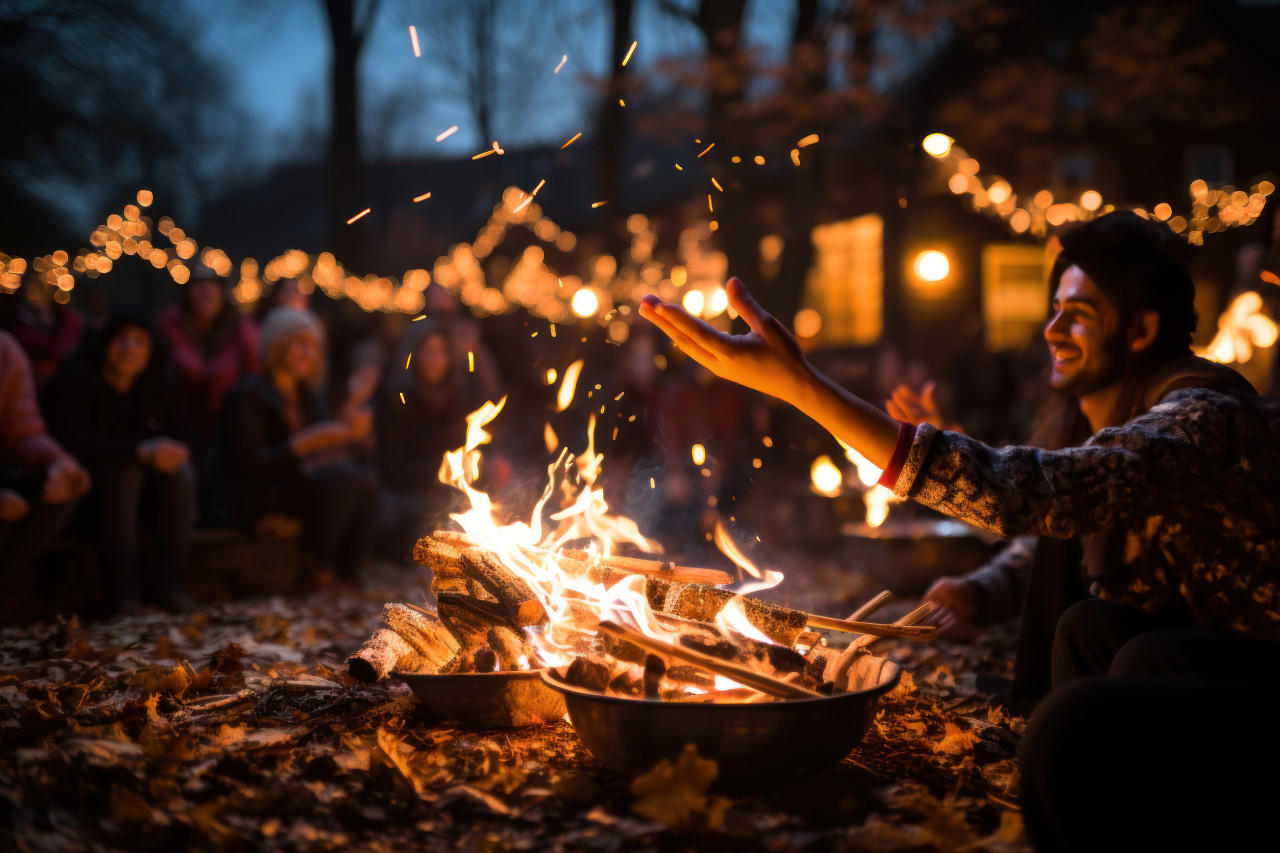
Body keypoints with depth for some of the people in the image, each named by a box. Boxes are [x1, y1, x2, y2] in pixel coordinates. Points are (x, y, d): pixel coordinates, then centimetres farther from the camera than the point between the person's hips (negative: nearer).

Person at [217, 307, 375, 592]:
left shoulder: (308, 396, 16)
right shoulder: (248, 394, -8)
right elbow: (253, 464, -18)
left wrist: (346, 432, -11)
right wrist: (306, 443, -27)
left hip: (298, 488, 7)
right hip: (257, 500, -7)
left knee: (364, 477, -19)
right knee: (342, 477, -29)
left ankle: (346, 572, -17)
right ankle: (314, 571, -19)